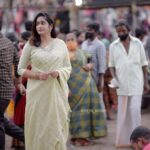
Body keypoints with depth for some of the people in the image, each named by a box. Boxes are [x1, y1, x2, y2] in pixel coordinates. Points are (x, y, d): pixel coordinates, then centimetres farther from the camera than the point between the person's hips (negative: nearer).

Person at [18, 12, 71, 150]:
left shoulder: (60, 44, 6)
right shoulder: (30, 45, 3)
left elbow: (68, 67, 11)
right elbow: (21, 69, 6)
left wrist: (58, 73, -11)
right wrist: (37, 75, -10)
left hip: (56, 92, 1)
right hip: (37, 92, -1)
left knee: (56, 128, 2)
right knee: (38, 128, 0)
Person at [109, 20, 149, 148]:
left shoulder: (137, 43, 4)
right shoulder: (113, 46, 6)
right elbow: (112, 65, 9)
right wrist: (114, 78, -7)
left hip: (136, 82, -1)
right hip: (122, 83, 1)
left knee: (135, 110, -7)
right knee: (123, 111, 3)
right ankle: (123, 139, 10)